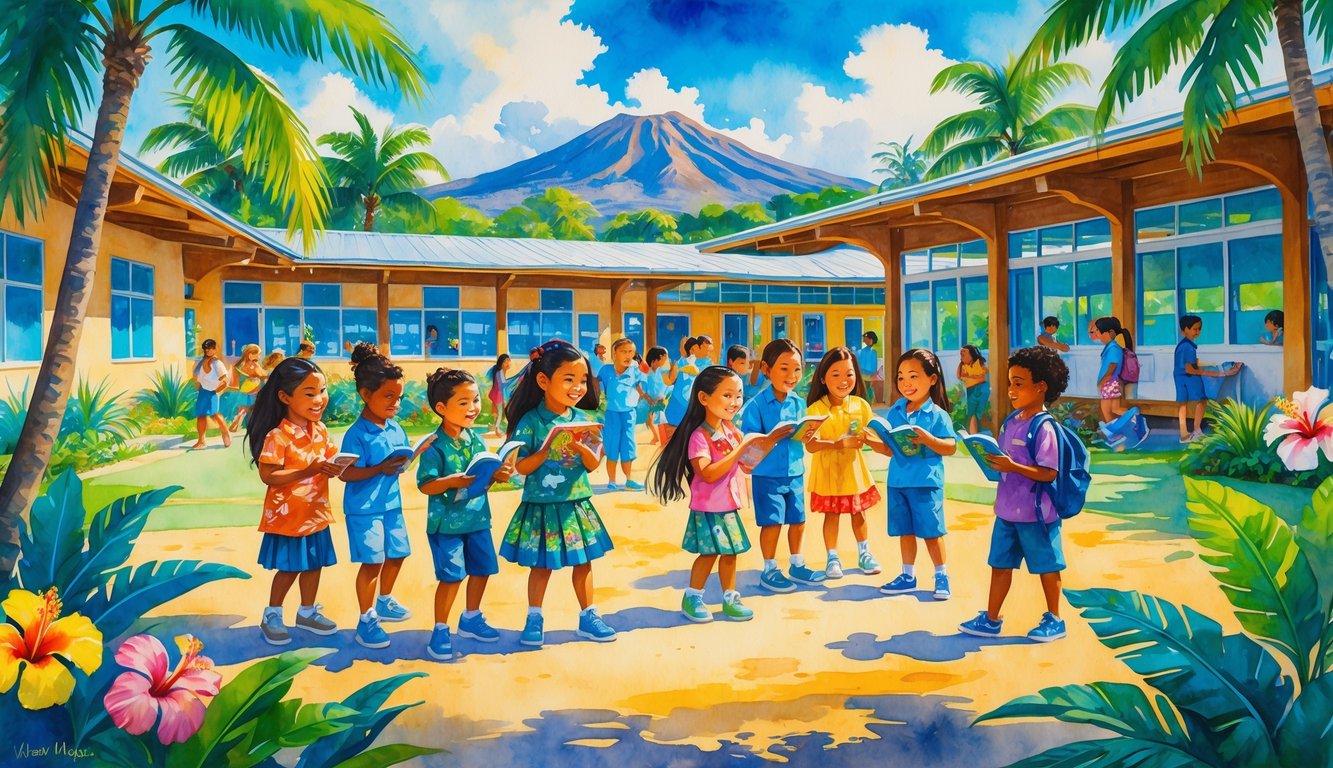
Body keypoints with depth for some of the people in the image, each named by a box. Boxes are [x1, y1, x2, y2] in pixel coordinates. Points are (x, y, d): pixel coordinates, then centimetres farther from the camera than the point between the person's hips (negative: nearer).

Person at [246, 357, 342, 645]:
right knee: (290, 567, 4)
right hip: (287, 514, -6)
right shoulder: (277, 436, -21)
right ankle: (272, 616, 25)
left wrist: (335, 467, -13)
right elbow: (268, 476, -23)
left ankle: (307, 612, 34)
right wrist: (308, 471, -30)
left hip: (315, 512, 6)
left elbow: (329, 460, 11)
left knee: (314, 563, 15)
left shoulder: (320, 430, 1)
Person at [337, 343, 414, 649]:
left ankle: (384, 602, 42)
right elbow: (346, 473, -22)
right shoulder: (357, 434, -17)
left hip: (392, 503, 7)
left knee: (396, 554, 18)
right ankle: (366, 620, 13)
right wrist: (380, 469, -32)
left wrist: (404, 463, -7)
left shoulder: (396, 429, 4)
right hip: (364, 508, -7)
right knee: (372, 562, -2)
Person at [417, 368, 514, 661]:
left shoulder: (475, 439, 3)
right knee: (451, 576, -5)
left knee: (482, 568, 15)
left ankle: (471, 618, 37)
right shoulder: (436, 446, -16)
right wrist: (451, 482, -33)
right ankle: (440, 631, 13)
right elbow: (425, 485, -19)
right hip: (447, 523, -7)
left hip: (477, 518, 7)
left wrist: (498, 474, -8)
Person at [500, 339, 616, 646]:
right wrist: (546, 450, -24)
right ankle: (534, 619, 23)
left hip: (577, 505, 3)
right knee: (541, 565, 8)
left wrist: (580, 447, -21)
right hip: (541, 506, -3)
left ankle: (588, 617, 26)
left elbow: (594, 464, -2)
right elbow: (521, 467, -10)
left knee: (583, 562, 12)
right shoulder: (530, 421, -11)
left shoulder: (583, 419, 0)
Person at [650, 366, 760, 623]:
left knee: (729, 552, 11)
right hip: (708, 507, -7)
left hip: (729, 505, 7)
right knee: (709, 552, 1)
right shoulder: (699, 436, -20)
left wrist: (758, 445, -6)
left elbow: (746, 465, 12)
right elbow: (708, 474, -30)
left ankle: (730, 598, 23)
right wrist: (741, 447, -30)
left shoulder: (731, 430, 4)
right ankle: (691, 598, 18)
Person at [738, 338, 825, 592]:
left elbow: (801, 436, 9)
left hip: (795, 473, 5)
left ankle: (797, 565, 32)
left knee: (798, 519, 14)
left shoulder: (799, 403, 2)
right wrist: (772, 438, -31)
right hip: (767, 475, -5)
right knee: (772, 522, 1)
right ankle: (769, 570, 18)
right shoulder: (756, 404, -14)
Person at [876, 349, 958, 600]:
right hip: (898, 481, 5)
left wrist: (927, 439, -26)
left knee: (931, 531, 2)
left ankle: (941, 576, 16)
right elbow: (890, 449, 11)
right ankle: (908, 576, 24)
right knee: (905, 530, 13)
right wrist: (872, 442, -5)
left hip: (926, 483, -5)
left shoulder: (937, 415, -7)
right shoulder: (895, 412, 7)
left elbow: (951, 448, -12)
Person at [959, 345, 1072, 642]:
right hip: (1007, 509, 8)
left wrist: (1012, 466, -31)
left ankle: (1054, 620, 25)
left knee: (1046, 566, 9)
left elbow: (1049, 473, -23)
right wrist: (990, 459, -4)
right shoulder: (1010, 422, 5)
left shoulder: (1044, 427, -18)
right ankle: (991, 619, 24)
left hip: (1035, 513, -8)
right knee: (1000, 563, 13)